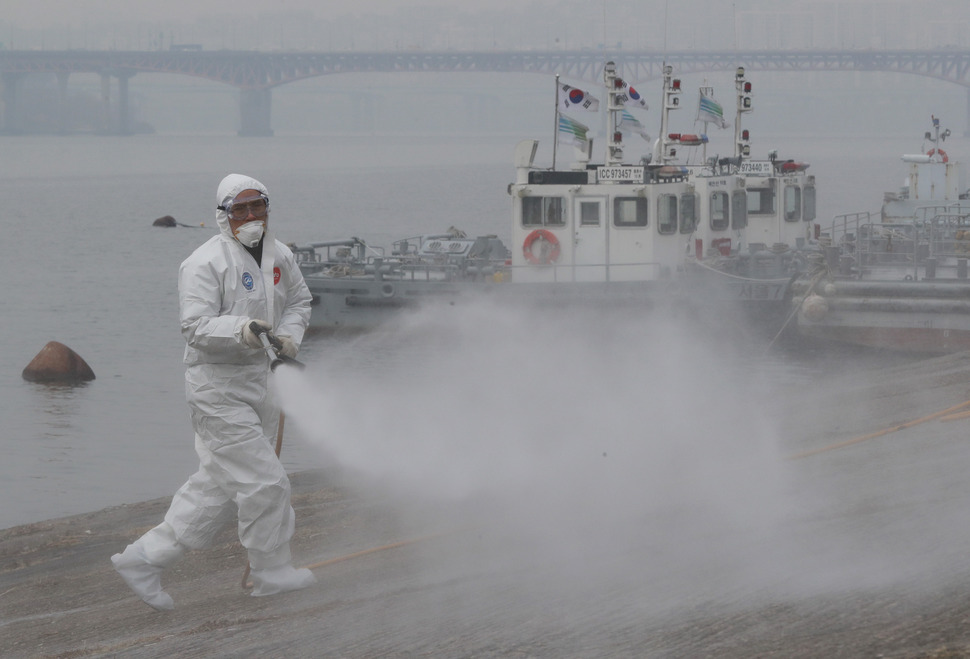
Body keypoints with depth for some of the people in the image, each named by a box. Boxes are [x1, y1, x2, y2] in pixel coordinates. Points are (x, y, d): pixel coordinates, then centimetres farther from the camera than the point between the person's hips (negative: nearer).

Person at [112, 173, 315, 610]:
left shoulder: (278, 255, 8)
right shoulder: (205, 264, -15)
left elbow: (298, 300, 24)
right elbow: (196, 327, -22)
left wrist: (289, 334, 5)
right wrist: (241, 330, -37)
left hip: (258, 385, 8)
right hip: (218, 386, -8)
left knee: (216, 487, 10)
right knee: (262, 481, -7)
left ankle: (144, 558, 17)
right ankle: (272, 572, 10)